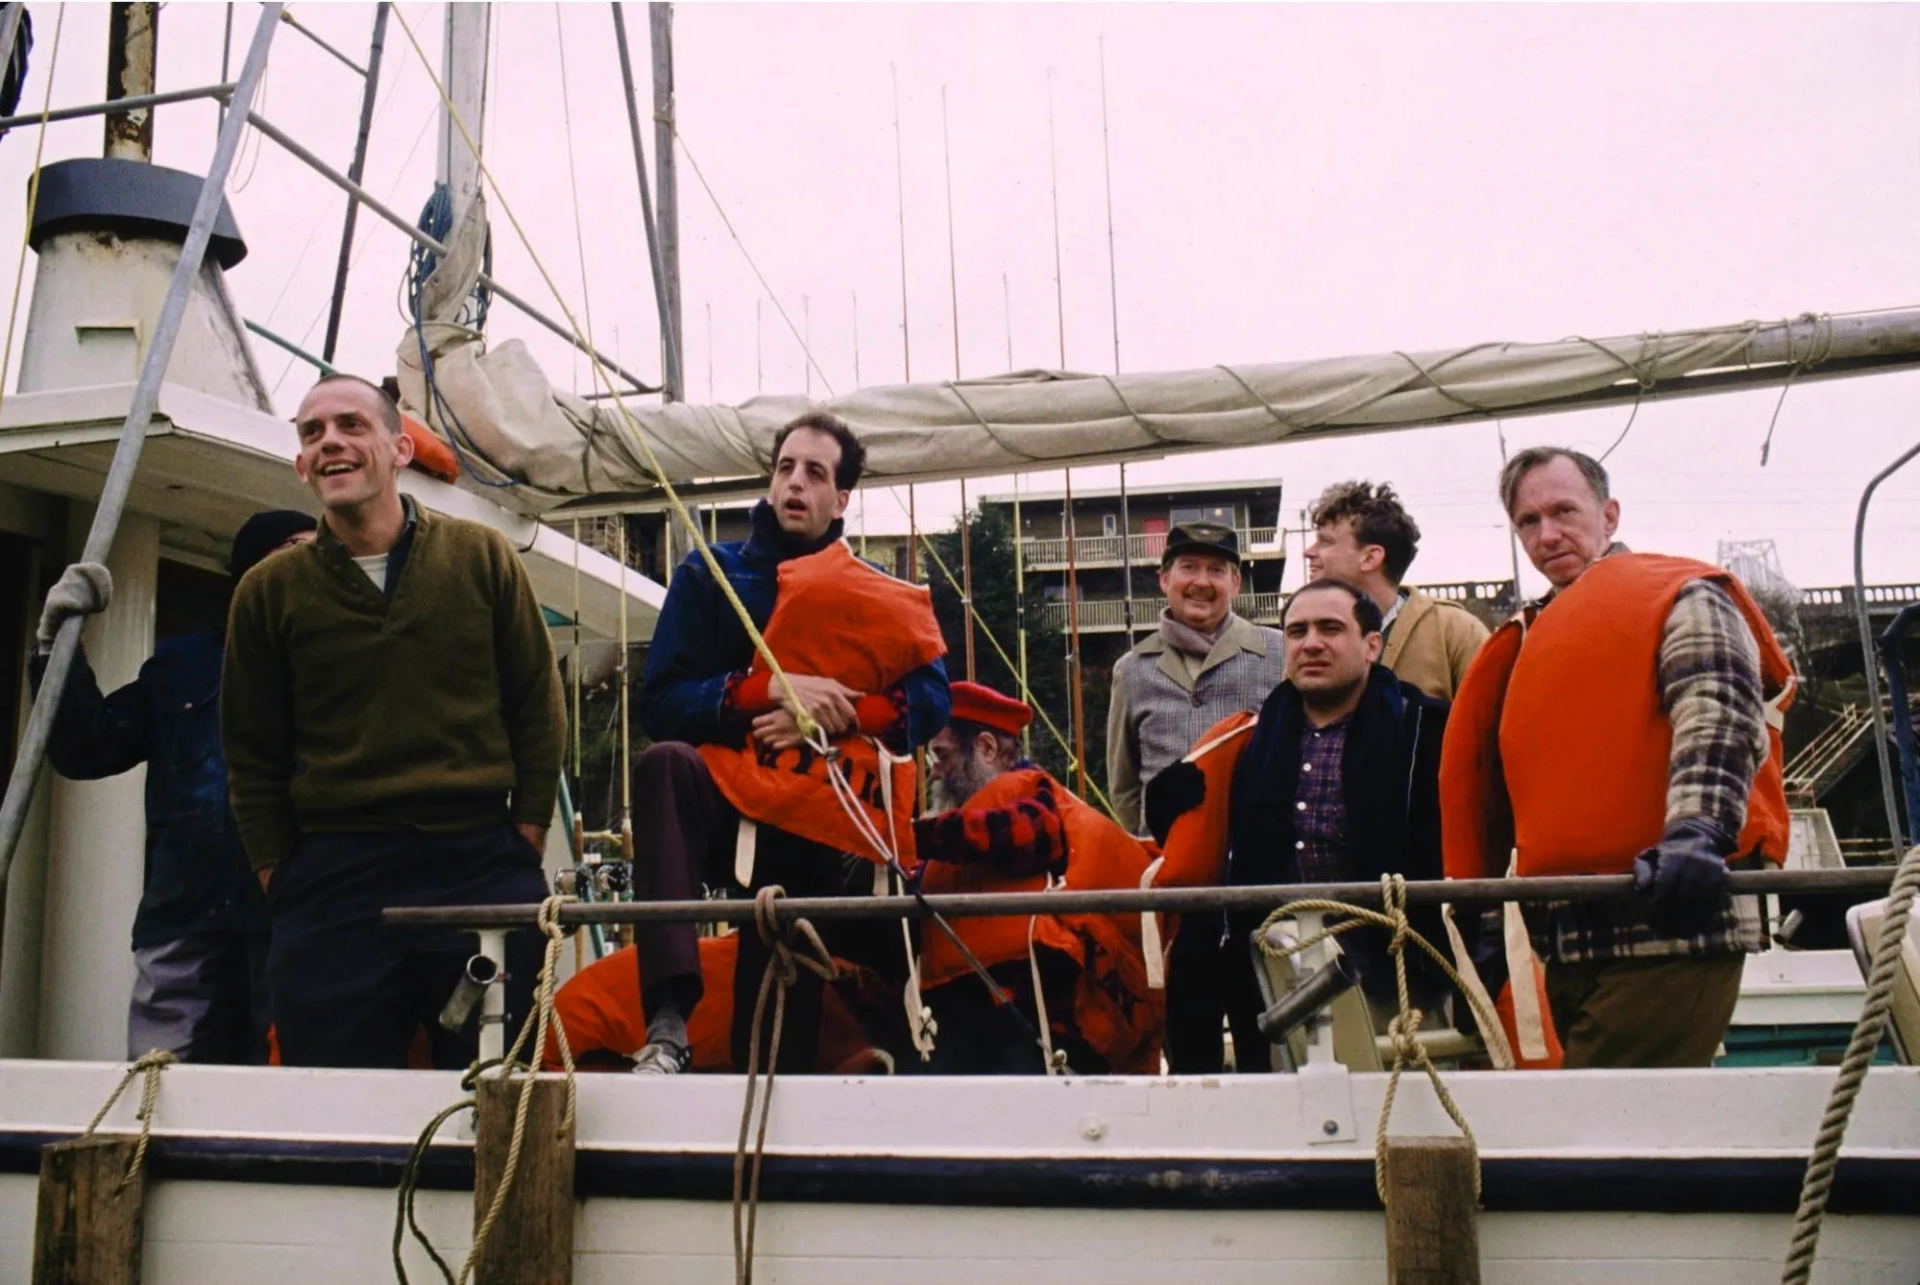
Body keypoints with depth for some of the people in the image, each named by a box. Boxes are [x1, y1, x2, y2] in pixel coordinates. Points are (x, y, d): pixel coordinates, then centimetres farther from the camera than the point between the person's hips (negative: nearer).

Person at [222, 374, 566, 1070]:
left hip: (483, 867, 0)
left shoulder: (482, 557, 5)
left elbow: (538, 709, 7)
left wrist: (526, 839, 2)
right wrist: (279, 875, 4)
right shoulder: (270, 588, 8)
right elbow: (253, 757, 11)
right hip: (331, 881, 1)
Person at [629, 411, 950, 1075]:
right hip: (726, 810, -1)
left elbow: (931, 700, -1)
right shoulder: (710, 576, 7)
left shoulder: (880, 597, 11)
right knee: (664, 764, -35)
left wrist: (838, 715, -17)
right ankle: (667, 1020, -41)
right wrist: (771, 689, -17)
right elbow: (660, 703, -3)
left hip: (824, 835, 1)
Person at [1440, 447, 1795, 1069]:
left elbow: (1719, 719, -17)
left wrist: (1697, 832, -32)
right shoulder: (1530, 643, 22)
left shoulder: (1679, 597, 1)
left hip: (1668, 923, -7)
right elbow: (1491, 792, 24)